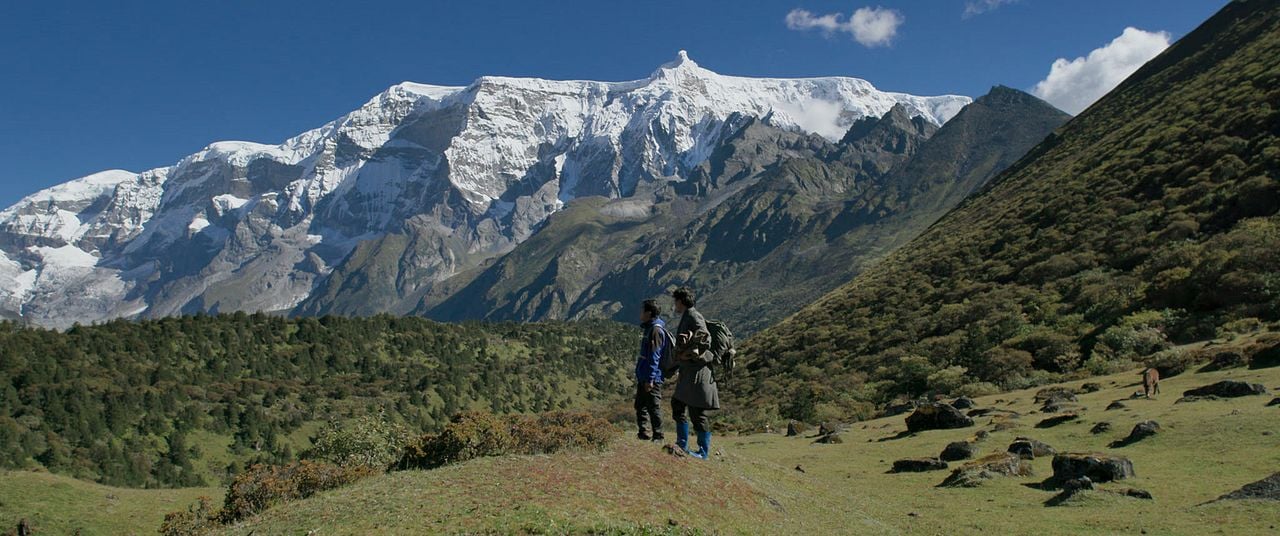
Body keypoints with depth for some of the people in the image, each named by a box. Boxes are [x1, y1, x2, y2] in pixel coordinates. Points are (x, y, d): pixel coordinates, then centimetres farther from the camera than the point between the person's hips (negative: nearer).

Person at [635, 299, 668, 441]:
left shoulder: (656, 330, -17)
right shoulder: (648, 328, 15)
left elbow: (655, 357, -21)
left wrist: (650, 379, -22)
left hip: (652, 378, -10)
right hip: (643, 377, 10)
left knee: (654, 408, -3)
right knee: (640, 406, 15)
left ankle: (658, 437, 4)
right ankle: (644, 435, 23)